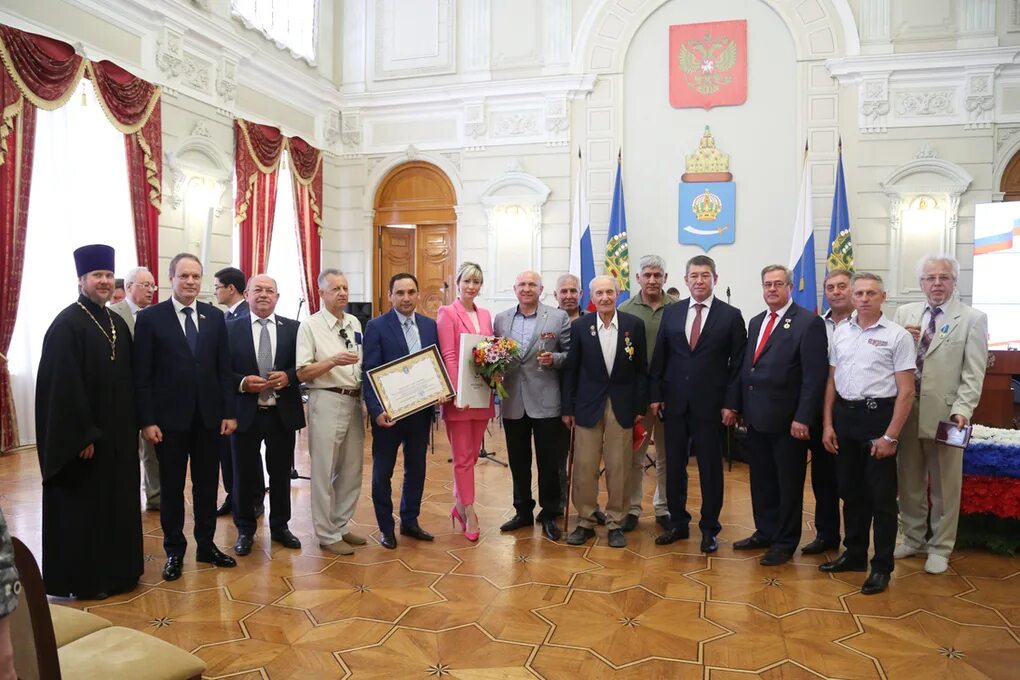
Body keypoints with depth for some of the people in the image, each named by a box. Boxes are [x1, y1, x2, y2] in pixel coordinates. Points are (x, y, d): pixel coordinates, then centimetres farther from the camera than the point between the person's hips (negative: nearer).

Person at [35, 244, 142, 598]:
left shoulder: (118, 323, 10)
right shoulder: (66, 324, -13)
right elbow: (62, 387, -18)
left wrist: (131, 426, 9)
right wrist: (82, 435, -19)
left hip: (117, 433, 7)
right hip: (81, 435, -7)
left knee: (116, 501, 14)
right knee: (82, 506, 5)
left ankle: (117, 570, 27)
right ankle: (82, 579, 19)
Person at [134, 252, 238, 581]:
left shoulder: (215, 316, 5)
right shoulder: (150, 317, -4)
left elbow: (224, 369, 5)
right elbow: (142, 375, -5)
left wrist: (229, 412, 1)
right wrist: (147, 420, -10)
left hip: (208, 416, 3)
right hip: (169, 418, -2)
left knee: (207, 484, 12)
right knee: (172, 488, 10)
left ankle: (206, 545, 26)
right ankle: (174, 552, 24)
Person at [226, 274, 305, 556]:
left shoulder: (293, 328, 2)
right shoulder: (230, 328, 0)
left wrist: (288, 377, -16)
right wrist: (242, 382, -18)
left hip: (283, 413, 1)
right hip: (245, 412, -1)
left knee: (281, 473, 13)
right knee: (244, 474, 11)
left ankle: (280, 527, 31)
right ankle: (245, 530, 29)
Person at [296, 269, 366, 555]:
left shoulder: (355, 323, 11)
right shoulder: (310, 325, -6)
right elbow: (302, 373, -10)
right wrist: (333, 361, -23)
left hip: (354, 401, 6)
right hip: (327, 401, -6)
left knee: (352, 469, 13)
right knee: (324, 472, 1)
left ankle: (341, 526, 28)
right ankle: (327, 535, 14)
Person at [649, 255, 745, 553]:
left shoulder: (731, 315, -1)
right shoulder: (671, 313, 6)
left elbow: (737, 364, -3)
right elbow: (659, 358, 7)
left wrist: (731, 404, -8)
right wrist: (655, 395, 2)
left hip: (711, 405, -2)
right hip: (674, 403, 3)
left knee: (710, 469, 7)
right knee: (674, 466, 10)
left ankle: (709, 528, 22)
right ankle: (678, 523, 25)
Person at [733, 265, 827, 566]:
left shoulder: (809, 322, -9)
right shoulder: (755, 322, 13)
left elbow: (814, 376, -14)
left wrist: (803, 418, -18)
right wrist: (742, 406, 8)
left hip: (786, 418, -6)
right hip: (756, 416, 7)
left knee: (788, 483, 7)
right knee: (761, 480, 16)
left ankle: (785, 542, 21)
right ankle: (764, 532, 31)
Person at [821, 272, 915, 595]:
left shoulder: (897, 336, -7)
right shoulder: (840, 332, 7)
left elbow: (906, 391, -9)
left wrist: (890, 436, -13)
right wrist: (828, 424, 6)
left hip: (878, 416, -5)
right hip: (844, 415, 5)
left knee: (882, 496, 5)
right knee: (851, 491, 15)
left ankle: (882, 566, 18)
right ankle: (854, 554, 30)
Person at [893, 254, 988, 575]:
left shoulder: (972, 319, -2)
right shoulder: (904, 313, 7)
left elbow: (973, 373, -7)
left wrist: (962, 410, -17)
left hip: (945, 414, -3)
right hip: (907, 412, 3)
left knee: (944, 486, 9)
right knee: (909, 482, 15)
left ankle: (940, 547, 23)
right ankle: (913, 538, 31)